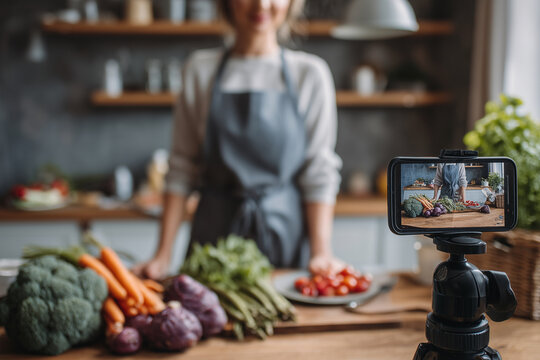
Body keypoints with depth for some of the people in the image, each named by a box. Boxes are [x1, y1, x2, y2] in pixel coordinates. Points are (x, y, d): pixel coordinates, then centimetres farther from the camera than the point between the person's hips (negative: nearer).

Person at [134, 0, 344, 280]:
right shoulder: (200, 69, 2)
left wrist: (320, 253, -11)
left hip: (286, 229, 0)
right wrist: (163, 255, -2)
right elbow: (182, 168, 2)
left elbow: (319, 173, -2)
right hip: (216, 230, 1)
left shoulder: (310, 73, 0)